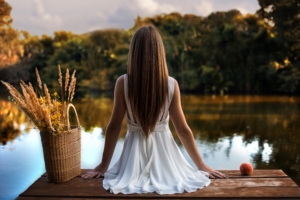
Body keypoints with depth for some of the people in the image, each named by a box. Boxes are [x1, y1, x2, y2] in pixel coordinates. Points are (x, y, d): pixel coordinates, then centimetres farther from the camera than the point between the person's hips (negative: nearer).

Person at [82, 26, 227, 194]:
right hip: (163, 149, 1)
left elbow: (114, 127, -8)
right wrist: (201, 165, 5)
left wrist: (103, 165, 4)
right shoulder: (171, 84, -11)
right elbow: (183, 130, -7)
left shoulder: (123, 83, -14)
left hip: (135, 150, 0)